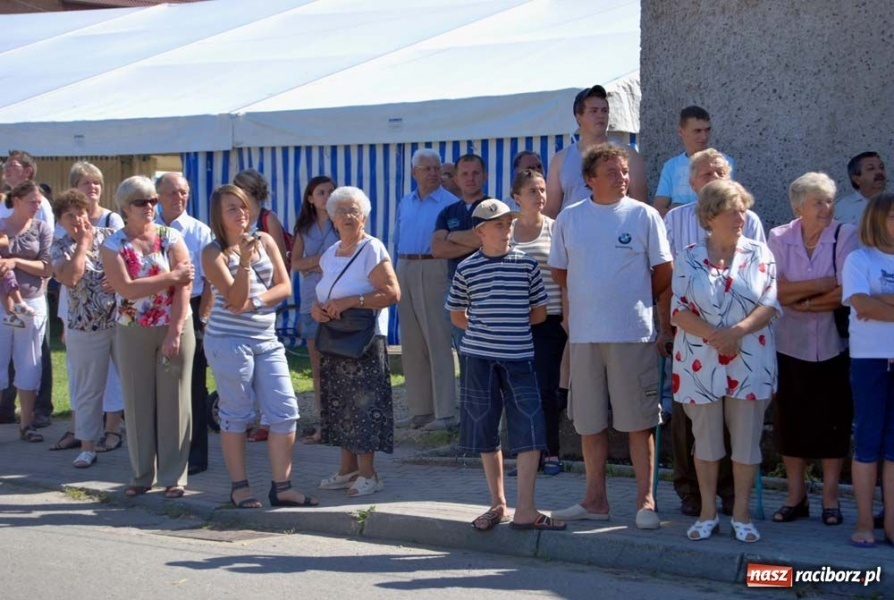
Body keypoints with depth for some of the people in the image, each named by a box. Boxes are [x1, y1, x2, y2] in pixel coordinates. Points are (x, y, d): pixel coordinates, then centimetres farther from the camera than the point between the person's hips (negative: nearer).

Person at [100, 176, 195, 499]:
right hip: (133, 332, 1)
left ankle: (174, 477, 9)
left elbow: (184, 286, -9)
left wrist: (174, 334, -16)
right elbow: (126, 288, -14)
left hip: (176, 328, -1)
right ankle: (141, 475, 16)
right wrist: (171, 277, -15)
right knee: (138, 403, 6)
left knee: (174, 402, 2)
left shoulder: (171, 238, -2)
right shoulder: (113, 245, -1)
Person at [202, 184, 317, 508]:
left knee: (285, 412, 0)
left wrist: (254, 302, -12)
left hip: (267, 340, 5)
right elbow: (235, 298, -14)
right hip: (229, 341, -5)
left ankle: (281, 487, 7)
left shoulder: (265, 241, 8)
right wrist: (245, 262, -25)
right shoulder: (213, 253, -5)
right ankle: (239, 487, 12)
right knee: (236, 414, 2)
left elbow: (285, 287, 3)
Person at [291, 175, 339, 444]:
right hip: (311, 300, 5)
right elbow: (295, 263, 8)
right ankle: (323, 424, 11)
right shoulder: (304, 228, 15)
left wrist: (313, 265, -6)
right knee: (317, 366, 6)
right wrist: (322, 259, -7)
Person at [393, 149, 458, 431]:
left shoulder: (450, 203, -4)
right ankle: (420, 410, 16)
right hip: (405, 270, 7)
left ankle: (444, 412, -5)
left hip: (433, 270, -7)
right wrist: (398, 271, 15)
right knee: (411, 344, 8)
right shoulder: (405, 203, 16)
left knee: (439, 343, -8)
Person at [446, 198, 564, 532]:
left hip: (519, 357, 0)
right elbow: (457, 316, 12)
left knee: (530, 432, -7)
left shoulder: (526, 264, 3)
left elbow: (539, 313, 9)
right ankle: (498, 503, 21)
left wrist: (509, 325, 1)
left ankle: (525, 509, -4)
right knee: (486, 432, 8)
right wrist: (485, 329, 0)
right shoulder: (467, 269, 2)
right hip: (480, 357, 0)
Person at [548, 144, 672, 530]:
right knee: (590, 421, 10)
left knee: (639, 421, 0)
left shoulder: (644, 215, -1)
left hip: (633, 334, -3)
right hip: (584, 334, 3)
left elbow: (663, 273, 4)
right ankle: (595, 499, 20)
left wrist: (636, 303, 10)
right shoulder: (569, 218, 7)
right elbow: (559, 271, 16)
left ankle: (645, 500, 7)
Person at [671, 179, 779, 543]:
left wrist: (738, 332, -18)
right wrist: (712, 335, -17)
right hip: (701, 363, 0)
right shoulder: (689, 259, 3)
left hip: (749, 363, 0)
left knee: (747, 440, 3)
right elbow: (679, 310, -2)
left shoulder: (760, 254, 3)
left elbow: (770, 304, -2)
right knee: (705, 439, 7)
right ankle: (707, 513, 18)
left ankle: (741, 514, 15)